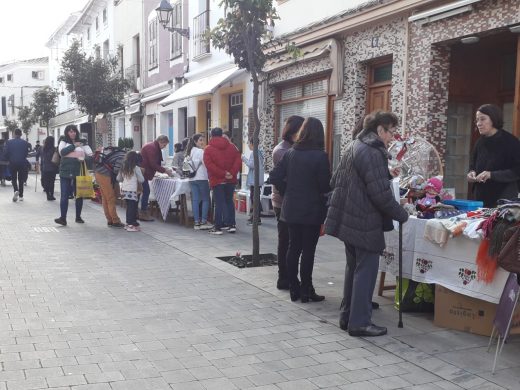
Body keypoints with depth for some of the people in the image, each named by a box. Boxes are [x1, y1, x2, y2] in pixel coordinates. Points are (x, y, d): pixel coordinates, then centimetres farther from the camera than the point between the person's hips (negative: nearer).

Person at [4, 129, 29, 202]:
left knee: (13, 179, 11)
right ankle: (21, 196, 10)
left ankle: (16, 190, -16)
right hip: (22, 163, 1)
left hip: (12, 163, -1)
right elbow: (26, 153, 0)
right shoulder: (25, 142, -4)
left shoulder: (9, 142, -4)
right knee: (21, 179, 10)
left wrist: (9, 159, 16)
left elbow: (6, 153, -4)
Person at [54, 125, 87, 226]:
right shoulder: (63, 142, 8)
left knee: (79, 195, 7)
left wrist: (83, 159, -8)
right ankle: (63, 218, -5)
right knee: (64, 196, -5)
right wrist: (74, 146, -11)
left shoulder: (81, 143, 11)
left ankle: (78, 217, 19)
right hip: (65, 173, -2)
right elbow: (62, 152, -10)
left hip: (78, 173, 2)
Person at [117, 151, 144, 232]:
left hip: (124, 190, 6)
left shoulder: (123, 168, 11)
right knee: (132, 207, -3)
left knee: (129, 207, 15)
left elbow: (118, 179, 19)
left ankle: (128, 223, 20)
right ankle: (131, 225, -6)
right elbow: (141, 180, -2)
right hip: (132, 191, -6)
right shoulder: (136, 168, -6)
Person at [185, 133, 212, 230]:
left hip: (192, 179, 7)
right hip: (201, 178, -7)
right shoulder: (201, 151, -9)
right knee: (205, 199, 1)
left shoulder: (190, 151, 14)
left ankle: (196, 222, 3)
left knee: (195, 200, 4)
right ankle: (203, 222, -2)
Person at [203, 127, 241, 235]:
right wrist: (232, 173, -10)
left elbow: (209, 165, -15)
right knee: (229, 201, 13)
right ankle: (232, 225, 11)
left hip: (217, 180, -3)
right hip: (231, 180, 3)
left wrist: (223, 174, -17)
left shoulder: (208, 149, -3)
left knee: (219, 203, -1)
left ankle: (218, 227, 0)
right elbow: (238, 161, -3)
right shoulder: (232, 146, 7)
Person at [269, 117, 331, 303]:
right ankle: (306, 291, 9)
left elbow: (275, 176, 1)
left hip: (292, 209, 5)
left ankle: (294, 289, 18)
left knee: (293, 247, 12)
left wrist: (289, 191, 9)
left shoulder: (290, 153, 2)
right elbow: (326, 185, -14)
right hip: (312, 211, -5)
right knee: (308, 250, 2)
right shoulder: (320, 156, -13)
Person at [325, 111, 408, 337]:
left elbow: (335, 181, 20)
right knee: (366, 270, -2)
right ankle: (359, 322, 3)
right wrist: (402, 215, -10)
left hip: (347, 219, 10)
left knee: (353, 267, 17)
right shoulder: (373, 153, -17)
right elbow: (381, 193, -21)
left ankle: (347, 316, 24)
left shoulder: (353, 147, 14)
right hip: (365, 223, -10)